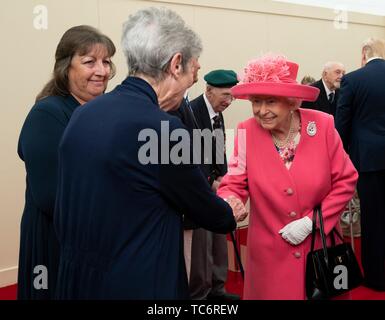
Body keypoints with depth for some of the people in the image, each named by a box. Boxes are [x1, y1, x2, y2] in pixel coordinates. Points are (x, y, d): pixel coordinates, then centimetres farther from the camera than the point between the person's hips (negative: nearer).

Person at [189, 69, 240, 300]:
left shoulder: (218, 112, 9)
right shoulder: (192, 111, -17)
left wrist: (222, 177, 0)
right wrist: (211, 182, -14)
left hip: (214, 184, 8)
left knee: (219, 237, 12)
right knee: (202, 240, -5)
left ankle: (216, 288, 25)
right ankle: (199, 293, 10)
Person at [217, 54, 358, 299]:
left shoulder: (322, 125, -12)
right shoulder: (247, 133, -10)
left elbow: (346, 181, -6)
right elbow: (235, 185, -10)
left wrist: (311, 221, -13)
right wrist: (228, 204, -33)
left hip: (321, 246, 0)